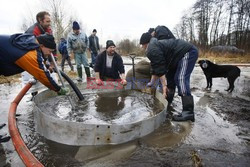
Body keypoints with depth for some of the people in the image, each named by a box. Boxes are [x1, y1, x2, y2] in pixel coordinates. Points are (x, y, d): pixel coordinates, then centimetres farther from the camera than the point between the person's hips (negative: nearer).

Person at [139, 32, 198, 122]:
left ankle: (188, 112, -25)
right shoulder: (156, 45, 20)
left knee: (180, 79, -20)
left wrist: (164, 85, -16)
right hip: (186, 53, 11)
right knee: (171, 77, 13)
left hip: (188, 52, -11)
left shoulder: (151, 50, -13)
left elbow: (160, 68, -18)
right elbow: (156, 68, 23)